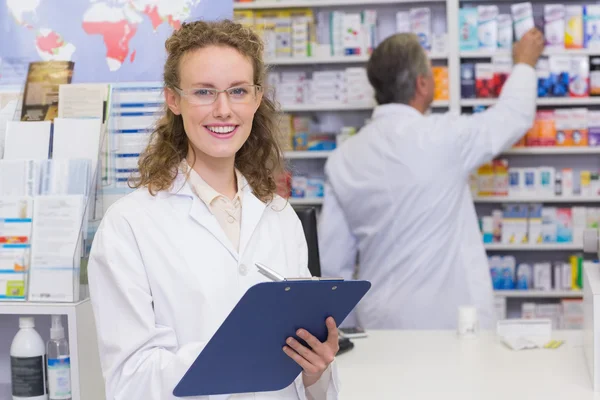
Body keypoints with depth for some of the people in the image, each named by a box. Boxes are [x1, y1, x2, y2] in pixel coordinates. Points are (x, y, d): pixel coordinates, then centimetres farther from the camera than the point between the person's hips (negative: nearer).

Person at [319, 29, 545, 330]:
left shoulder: (342, 160, 0)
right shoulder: (442, 138, -12)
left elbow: (332, 264, 2)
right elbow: (514, 115, 7)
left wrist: (351, 330, 14)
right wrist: (524, 63, 27)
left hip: (380, 323, 4)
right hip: (450, 318, -4)